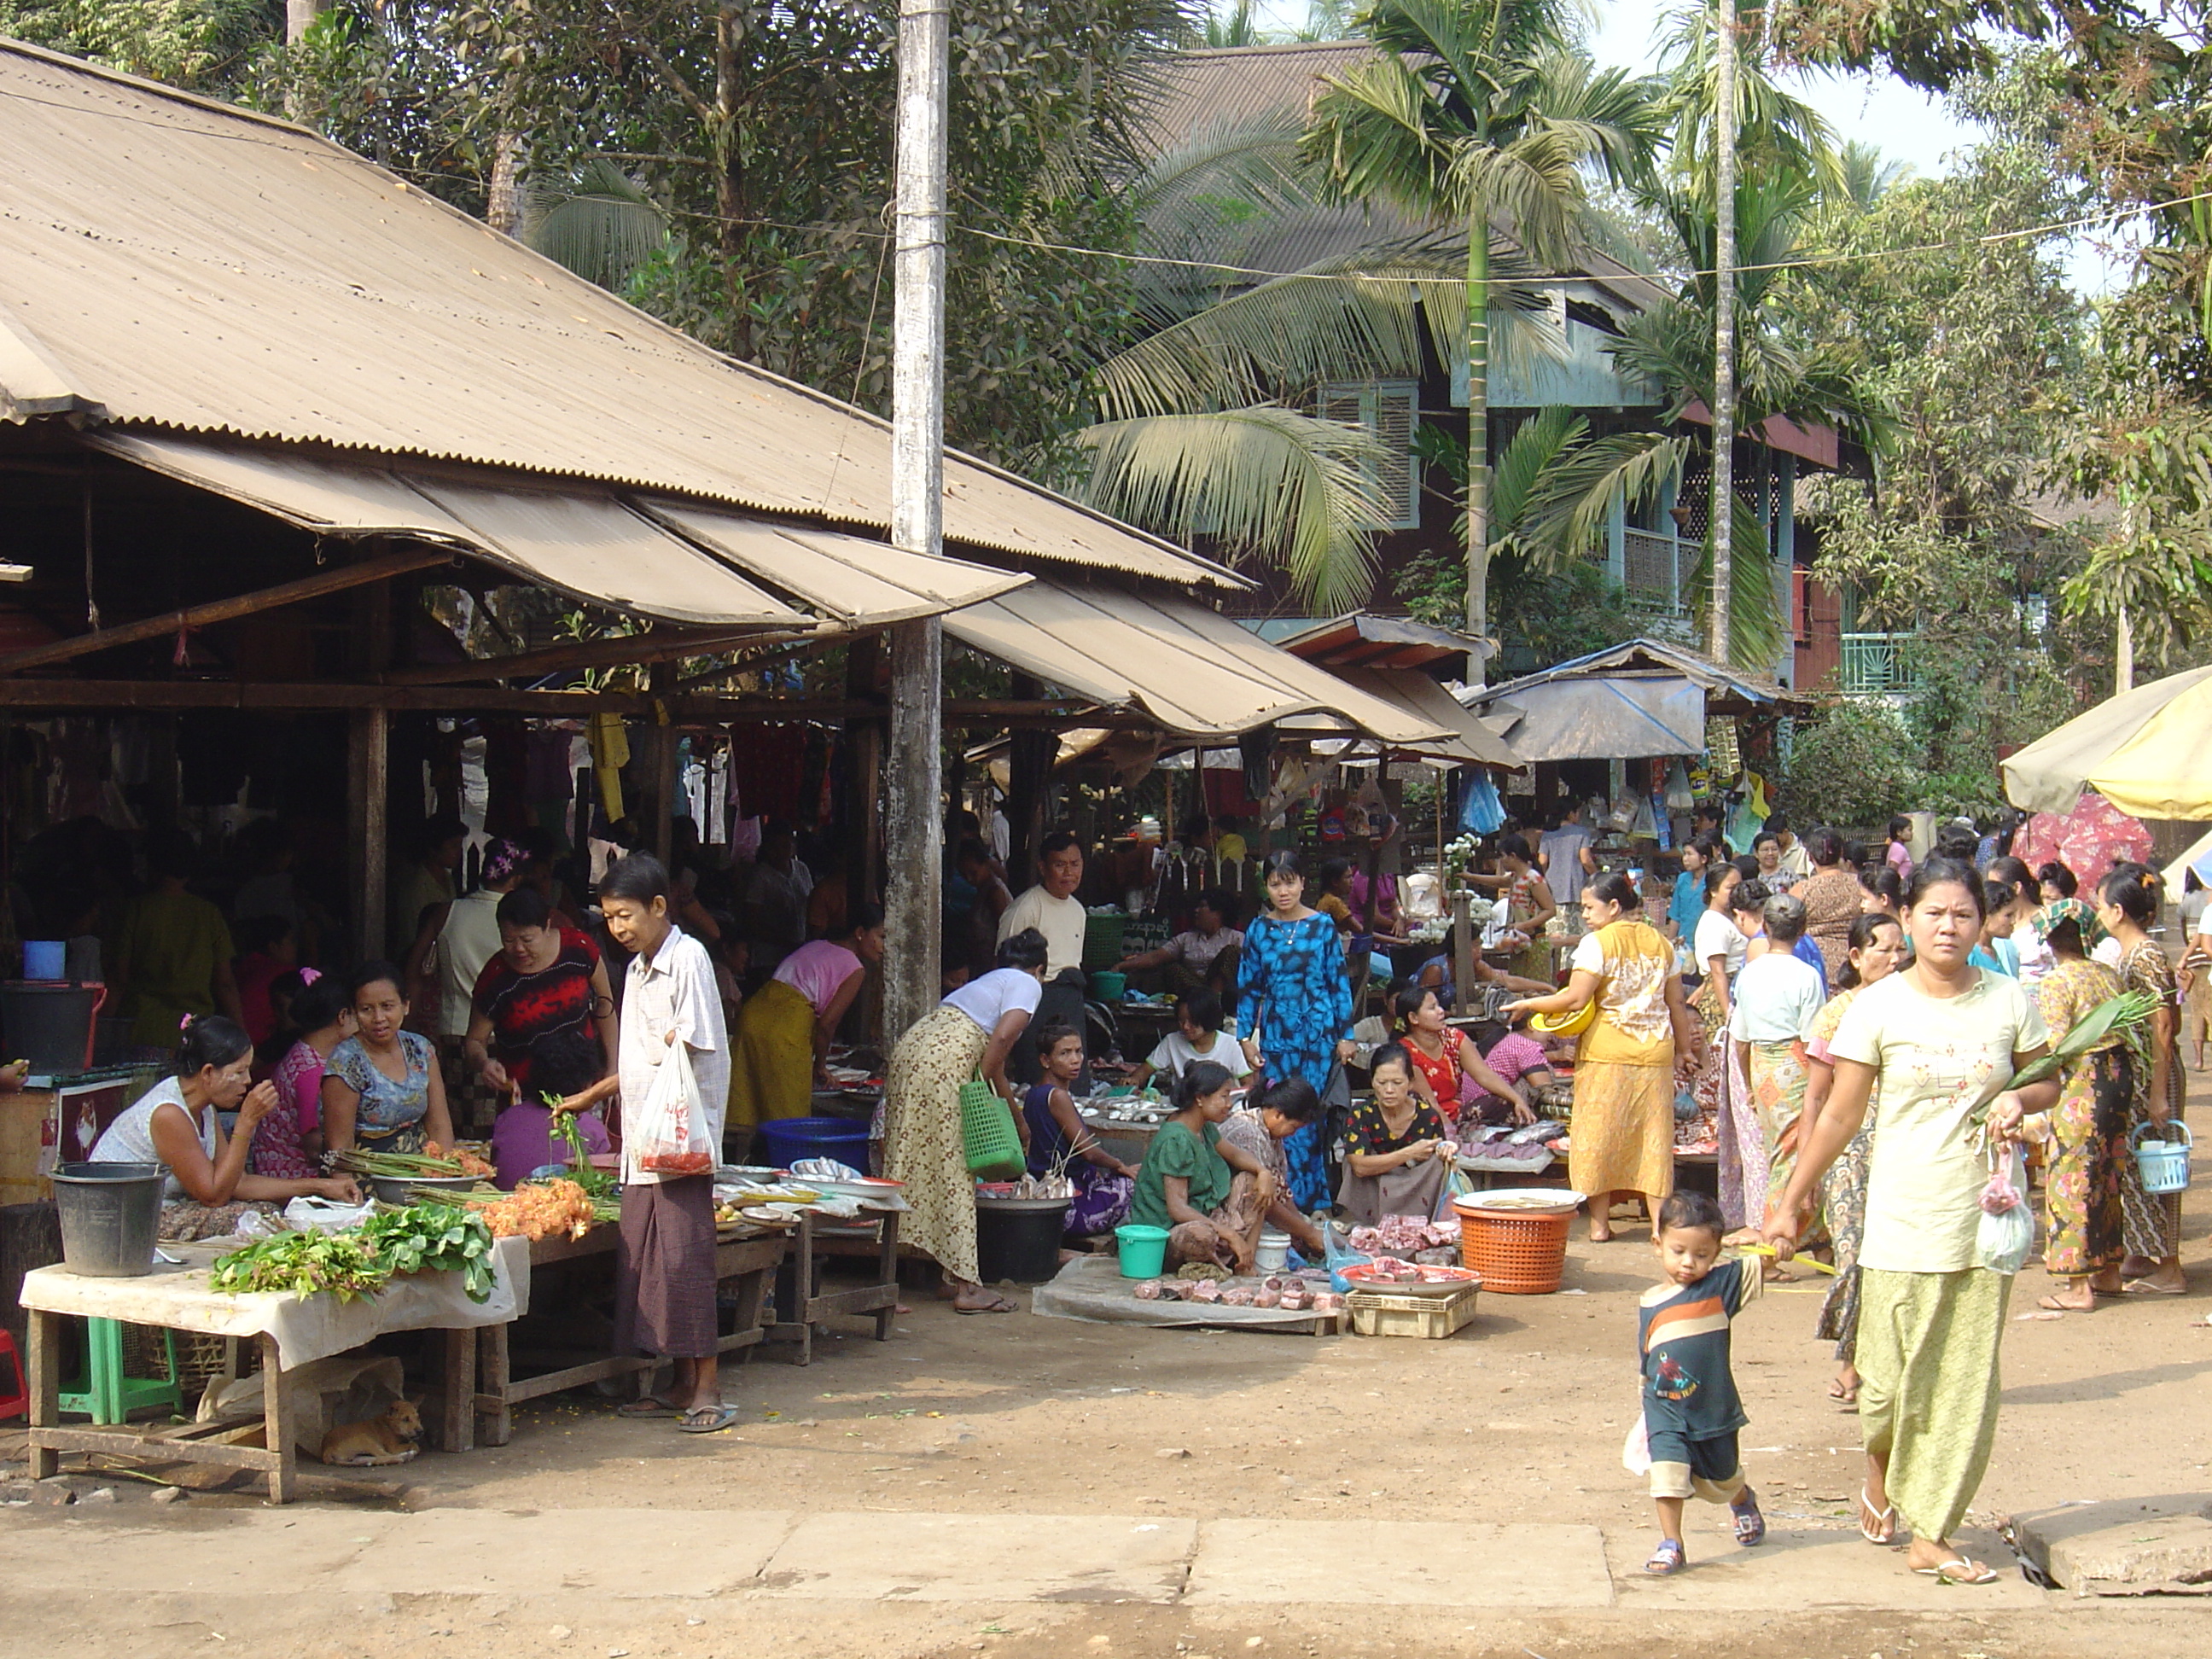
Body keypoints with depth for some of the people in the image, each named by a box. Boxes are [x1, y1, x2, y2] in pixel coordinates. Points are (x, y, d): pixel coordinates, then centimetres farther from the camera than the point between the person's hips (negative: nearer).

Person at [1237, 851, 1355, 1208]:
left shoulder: (1323, 926, 1)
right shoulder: (1259, 929, 6)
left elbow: (1339, 983, 3)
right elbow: (1248, 986, 11)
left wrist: (1345, 1036, 1)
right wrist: (1247, 1038, 6)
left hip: (1318, 1033, -2)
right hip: (1276, 1034, 2)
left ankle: (1307, 1200, 4)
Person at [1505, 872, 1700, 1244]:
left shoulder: (1597, 942, -8)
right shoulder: (1660, 942, 9)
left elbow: (1576, 999, -15)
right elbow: (1676, 1002, 13)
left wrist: (1528, 1004, -4)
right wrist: (1684, 1047, 23)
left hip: (1606, 1054, -5)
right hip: (1655, 1053, 5)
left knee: (1599, 1134, 4)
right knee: (1653, 1136, 7)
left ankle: (1600, 1224, 6)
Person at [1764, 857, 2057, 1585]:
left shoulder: (2009, 1002, 1)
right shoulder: (1878, 1007, -4)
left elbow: (2049, 1083, 14)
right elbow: (1840, 1116, 0)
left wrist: (2018, 1100, -10)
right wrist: (1791, 1203, 0)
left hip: (1984, 1215, 2)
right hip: (1903, 1217, -2)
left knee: (1966, 1381, 2)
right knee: (1893, 1375, 0)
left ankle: (1930, 1534, 10)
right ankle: (1879, 1472, 33)